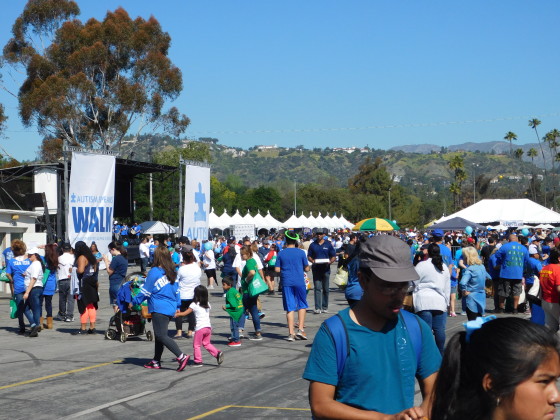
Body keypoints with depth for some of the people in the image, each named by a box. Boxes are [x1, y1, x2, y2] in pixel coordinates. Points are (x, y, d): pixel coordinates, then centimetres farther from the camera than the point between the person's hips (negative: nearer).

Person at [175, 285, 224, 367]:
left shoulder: (194, 305, -5)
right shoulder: (208, 305, 11)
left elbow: (185, 313, 0)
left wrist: (177, 314, 18)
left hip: (200, 328, -6)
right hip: (208, 327, 6)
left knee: (196, 345, 5)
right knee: (206, 343, 18)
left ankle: (198, 361, 4)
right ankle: (217, 353, 3)